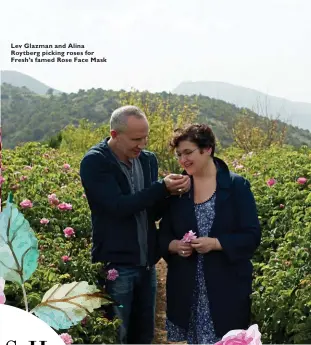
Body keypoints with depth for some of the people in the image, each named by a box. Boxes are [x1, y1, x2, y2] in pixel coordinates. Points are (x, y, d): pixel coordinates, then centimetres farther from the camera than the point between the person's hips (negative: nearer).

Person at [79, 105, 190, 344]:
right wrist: (162, 187, -25)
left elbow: (155, 212, 9)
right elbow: (118, 206, -23)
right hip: (115, 265, -6)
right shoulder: (94, 162, -12)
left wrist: (172, 192, -10)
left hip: (146, 263, 6)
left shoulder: (148, 160, 6)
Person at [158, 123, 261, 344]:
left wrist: (215, 243, -20)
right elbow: (163, 235, 10)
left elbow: (252, 236, -7)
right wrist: (174, 245, -12)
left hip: (227, 286, -3)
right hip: (187, 288, 3)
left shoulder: (237, 186, -4)